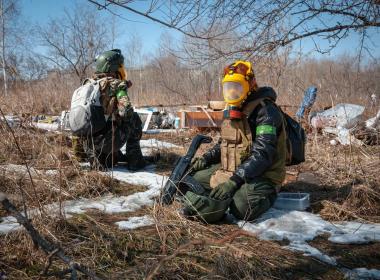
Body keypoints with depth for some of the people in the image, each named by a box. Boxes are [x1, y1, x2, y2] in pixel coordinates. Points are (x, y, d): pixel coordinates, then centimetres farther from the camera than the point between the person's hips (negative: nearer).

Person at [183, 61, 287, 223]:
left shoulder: (265, 111, -18)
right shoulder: (230, 110, 11)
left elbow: (263, 153, -28)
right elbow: (224, 143, 24)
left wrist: (234, 180, -36)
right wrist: (206, 158, 5)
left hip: (262, 175, -9)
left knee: (242, 209, -36)